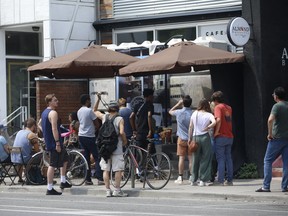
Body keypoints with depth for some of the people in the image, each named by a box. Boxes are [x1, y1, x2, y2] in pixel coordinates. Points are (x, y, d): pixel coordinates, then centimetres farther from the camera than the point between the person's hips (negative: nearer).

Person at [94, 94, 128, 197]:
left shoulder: (104, 117, 6)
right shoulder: (119, 119, -5)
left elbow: (95, 111, 24)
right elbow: (121, 132, -18)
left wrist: (98, 99, 25)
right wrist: (125, 141, -1)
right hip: (116, 148, -4)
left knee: (106, 169, 5)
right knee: (118, 169, 0)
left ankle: (108, 190, 5)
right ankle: (117, 190, -3)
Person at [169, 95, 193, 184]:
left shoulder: (179, 112, -6)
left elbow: (170, 111, 16)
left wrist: (178, 104, 19)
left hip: (182, 139, 0)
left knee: (181, 158, 3)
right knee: (191, 158, 3)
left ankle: (180, 177, 3)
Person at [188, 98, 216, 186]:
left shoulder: (194, 114, 4)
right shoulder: (208, 115, -3)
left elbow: (191, 127, 4)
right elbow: (214, 122, -23)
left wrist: (190, 138, 12)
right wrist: (207, 128, -8)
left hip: (195, 137, 3)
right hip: (205, 137, -3)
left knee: (196, 159, 13)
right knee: (205, 159, 5)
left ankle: (194, 180, 17)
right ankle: (203, 180, 2)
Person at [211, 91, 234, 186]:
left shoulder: (218, 107, -9)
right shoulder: (229, 108, 14)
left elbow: (218, 119, -23)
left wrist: (216, 132, -16)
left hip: (221, 136, -7)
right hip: (230, 136, 7)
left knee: (220, 159, -4)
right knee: (228, 158, 10)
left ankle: (220, 180, -5)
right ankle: (230, 180, 10)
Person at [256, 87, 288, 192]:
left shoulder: (277, 106, -10)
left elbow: (270, 120, -25)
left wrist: (270, 133, -14)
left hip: (277, 138, -6)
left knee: (268, 161, 2)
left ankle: (266, 186, -4)